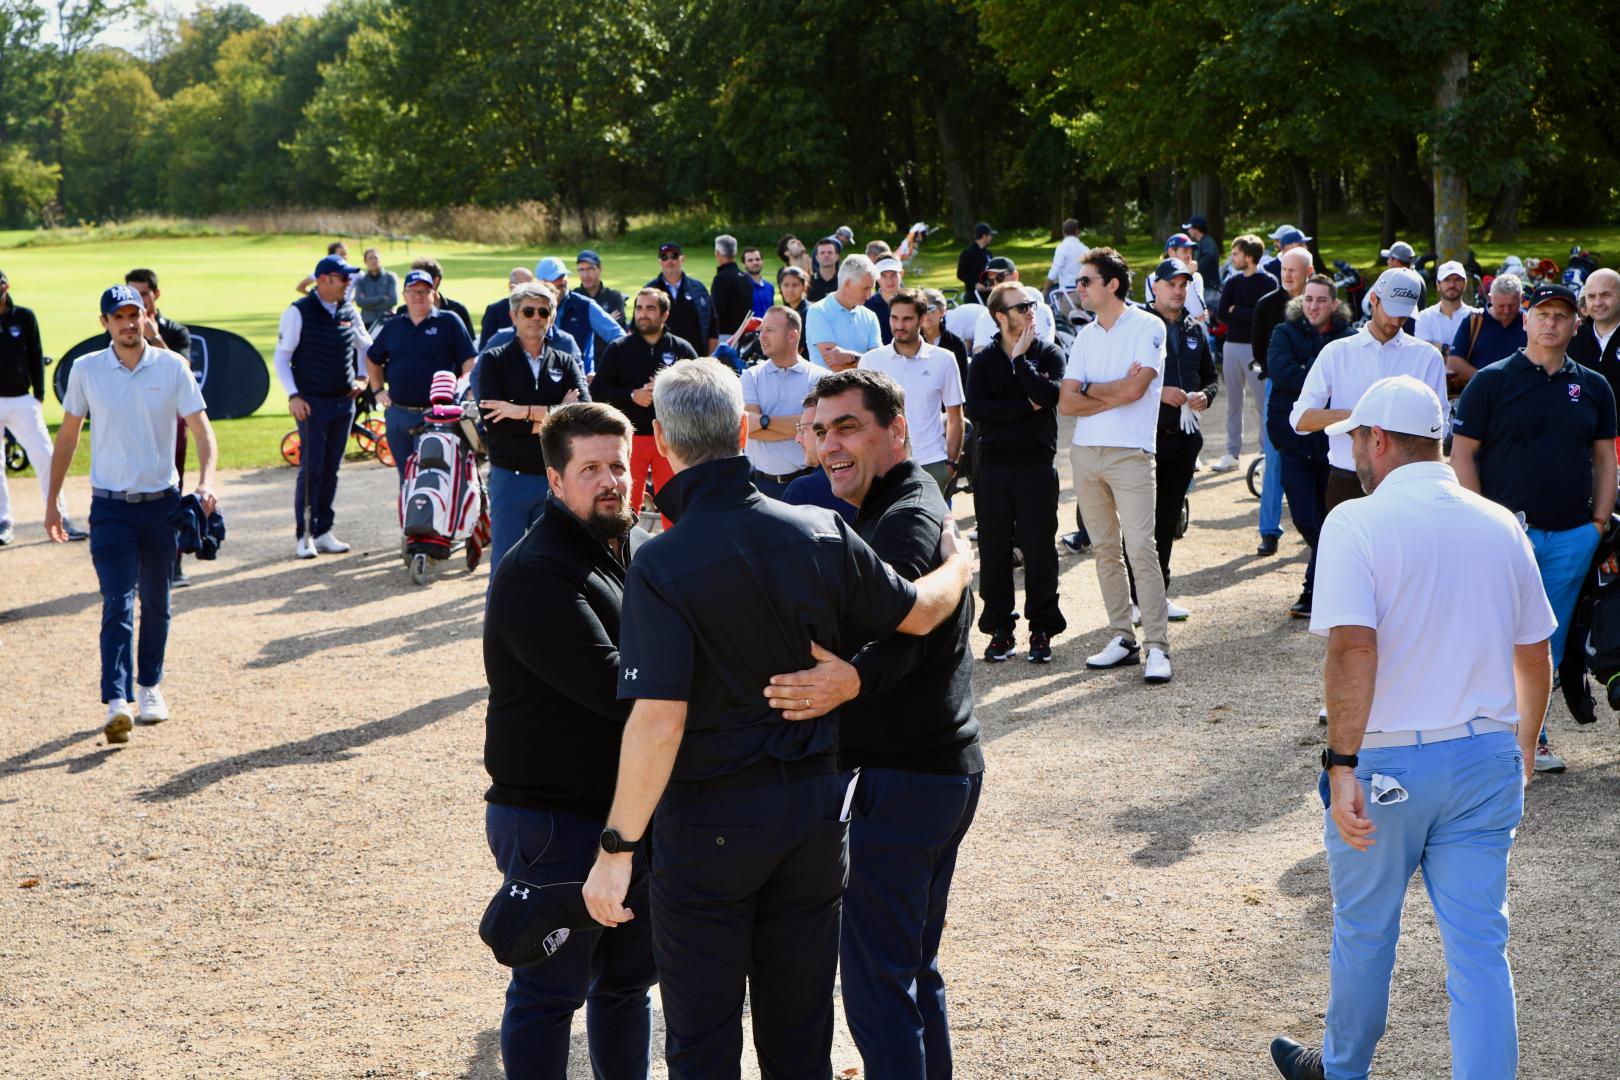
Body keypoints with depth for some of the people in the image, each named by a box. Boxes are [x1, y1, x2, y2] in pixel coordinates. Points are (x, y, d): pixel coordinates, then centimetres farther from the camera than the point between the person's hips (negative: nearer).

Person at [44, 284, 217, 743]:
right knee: (117, 603, -12)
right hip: (110, 505, -1)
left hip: (162, 503, 1)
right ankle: (117, 703, -20)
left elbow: (201, 429, -6)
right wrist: (52, 500, 8)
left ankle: (149, 687, 29)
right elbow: (67, 436, 9)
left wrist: (206, 481, -23)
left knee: (156, 602, 12)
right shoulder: (86, 370, 0)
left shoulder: (172, 367, -3)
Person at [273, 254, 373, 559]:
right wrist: (293, 396, -13)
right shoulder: (299, 312, -6)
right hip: (312, 404, -5)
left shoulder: (349, 312, 9)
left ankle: (323, 532, 14)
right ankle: (303, 536, -1)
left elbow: (366, 347, 24)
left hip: (344, 402, 5)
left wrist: (361, 378, 9)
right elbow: (282, 356, -4)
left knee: (331, 470, 8)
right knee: (311, 470, -7)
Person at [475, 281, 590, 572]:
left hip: (556, 479, 2)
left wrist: (526, 411, -17)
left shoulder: (566, 363, 10)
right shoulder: (494, 361, 4)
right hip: (509, 478, -2)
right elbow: (494, 422, -12)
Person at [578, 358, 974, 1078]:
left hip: (710, 817, -4)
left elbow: (658, 721, -27)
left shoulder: (661, 567, -21)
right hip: (816, 803, 5)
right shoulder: (821, 532, -8)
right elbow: (918, 613, 5)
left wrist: (617, 847, -20)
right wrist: (959, 567, 26)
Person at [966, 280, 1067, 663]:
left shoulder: (1049, 354, 4)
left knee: (1040, 551, 0)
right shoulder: (983, 360, 7)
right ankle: (1000, 630, 12)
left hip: (1037, 465, -1)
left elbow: (1050, 395, -16)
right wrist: (1026, 405, -11)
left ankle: (1042, 630, 9)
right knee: (994, 551, 3)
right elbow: (976, 408, -8)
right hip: (993, 466, 1)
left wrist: (1020, 358, -10)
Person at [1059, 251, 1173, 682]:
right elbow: (1066, 403, 4)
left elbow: (1134, 390, -15)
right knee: (1105, 550, 8)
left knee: (1141, 549, -11)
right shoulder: (1085, 335, 13)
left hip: (1130, 454, -6)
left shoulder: (1148, 327, -3)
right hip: (1085, 453, 6)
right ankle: (1122, 638, 15)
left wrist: (1089, 389, -1)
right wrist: (1116, 393, -9)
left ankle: (1157, 646, -10)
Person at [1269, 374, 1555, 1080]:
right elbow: (1535, 657, 12)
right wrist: (1521, 752, 25)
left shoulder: (1357, 523, -13)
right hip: (1487, 757, 4)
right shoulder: (1500, 525, 4)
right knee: (1480, 946, 5)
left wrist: (1341, 764, -23)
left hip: (1385, 763, -3)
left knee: (1364, 930, 16)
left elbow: (1353, 649, -24)